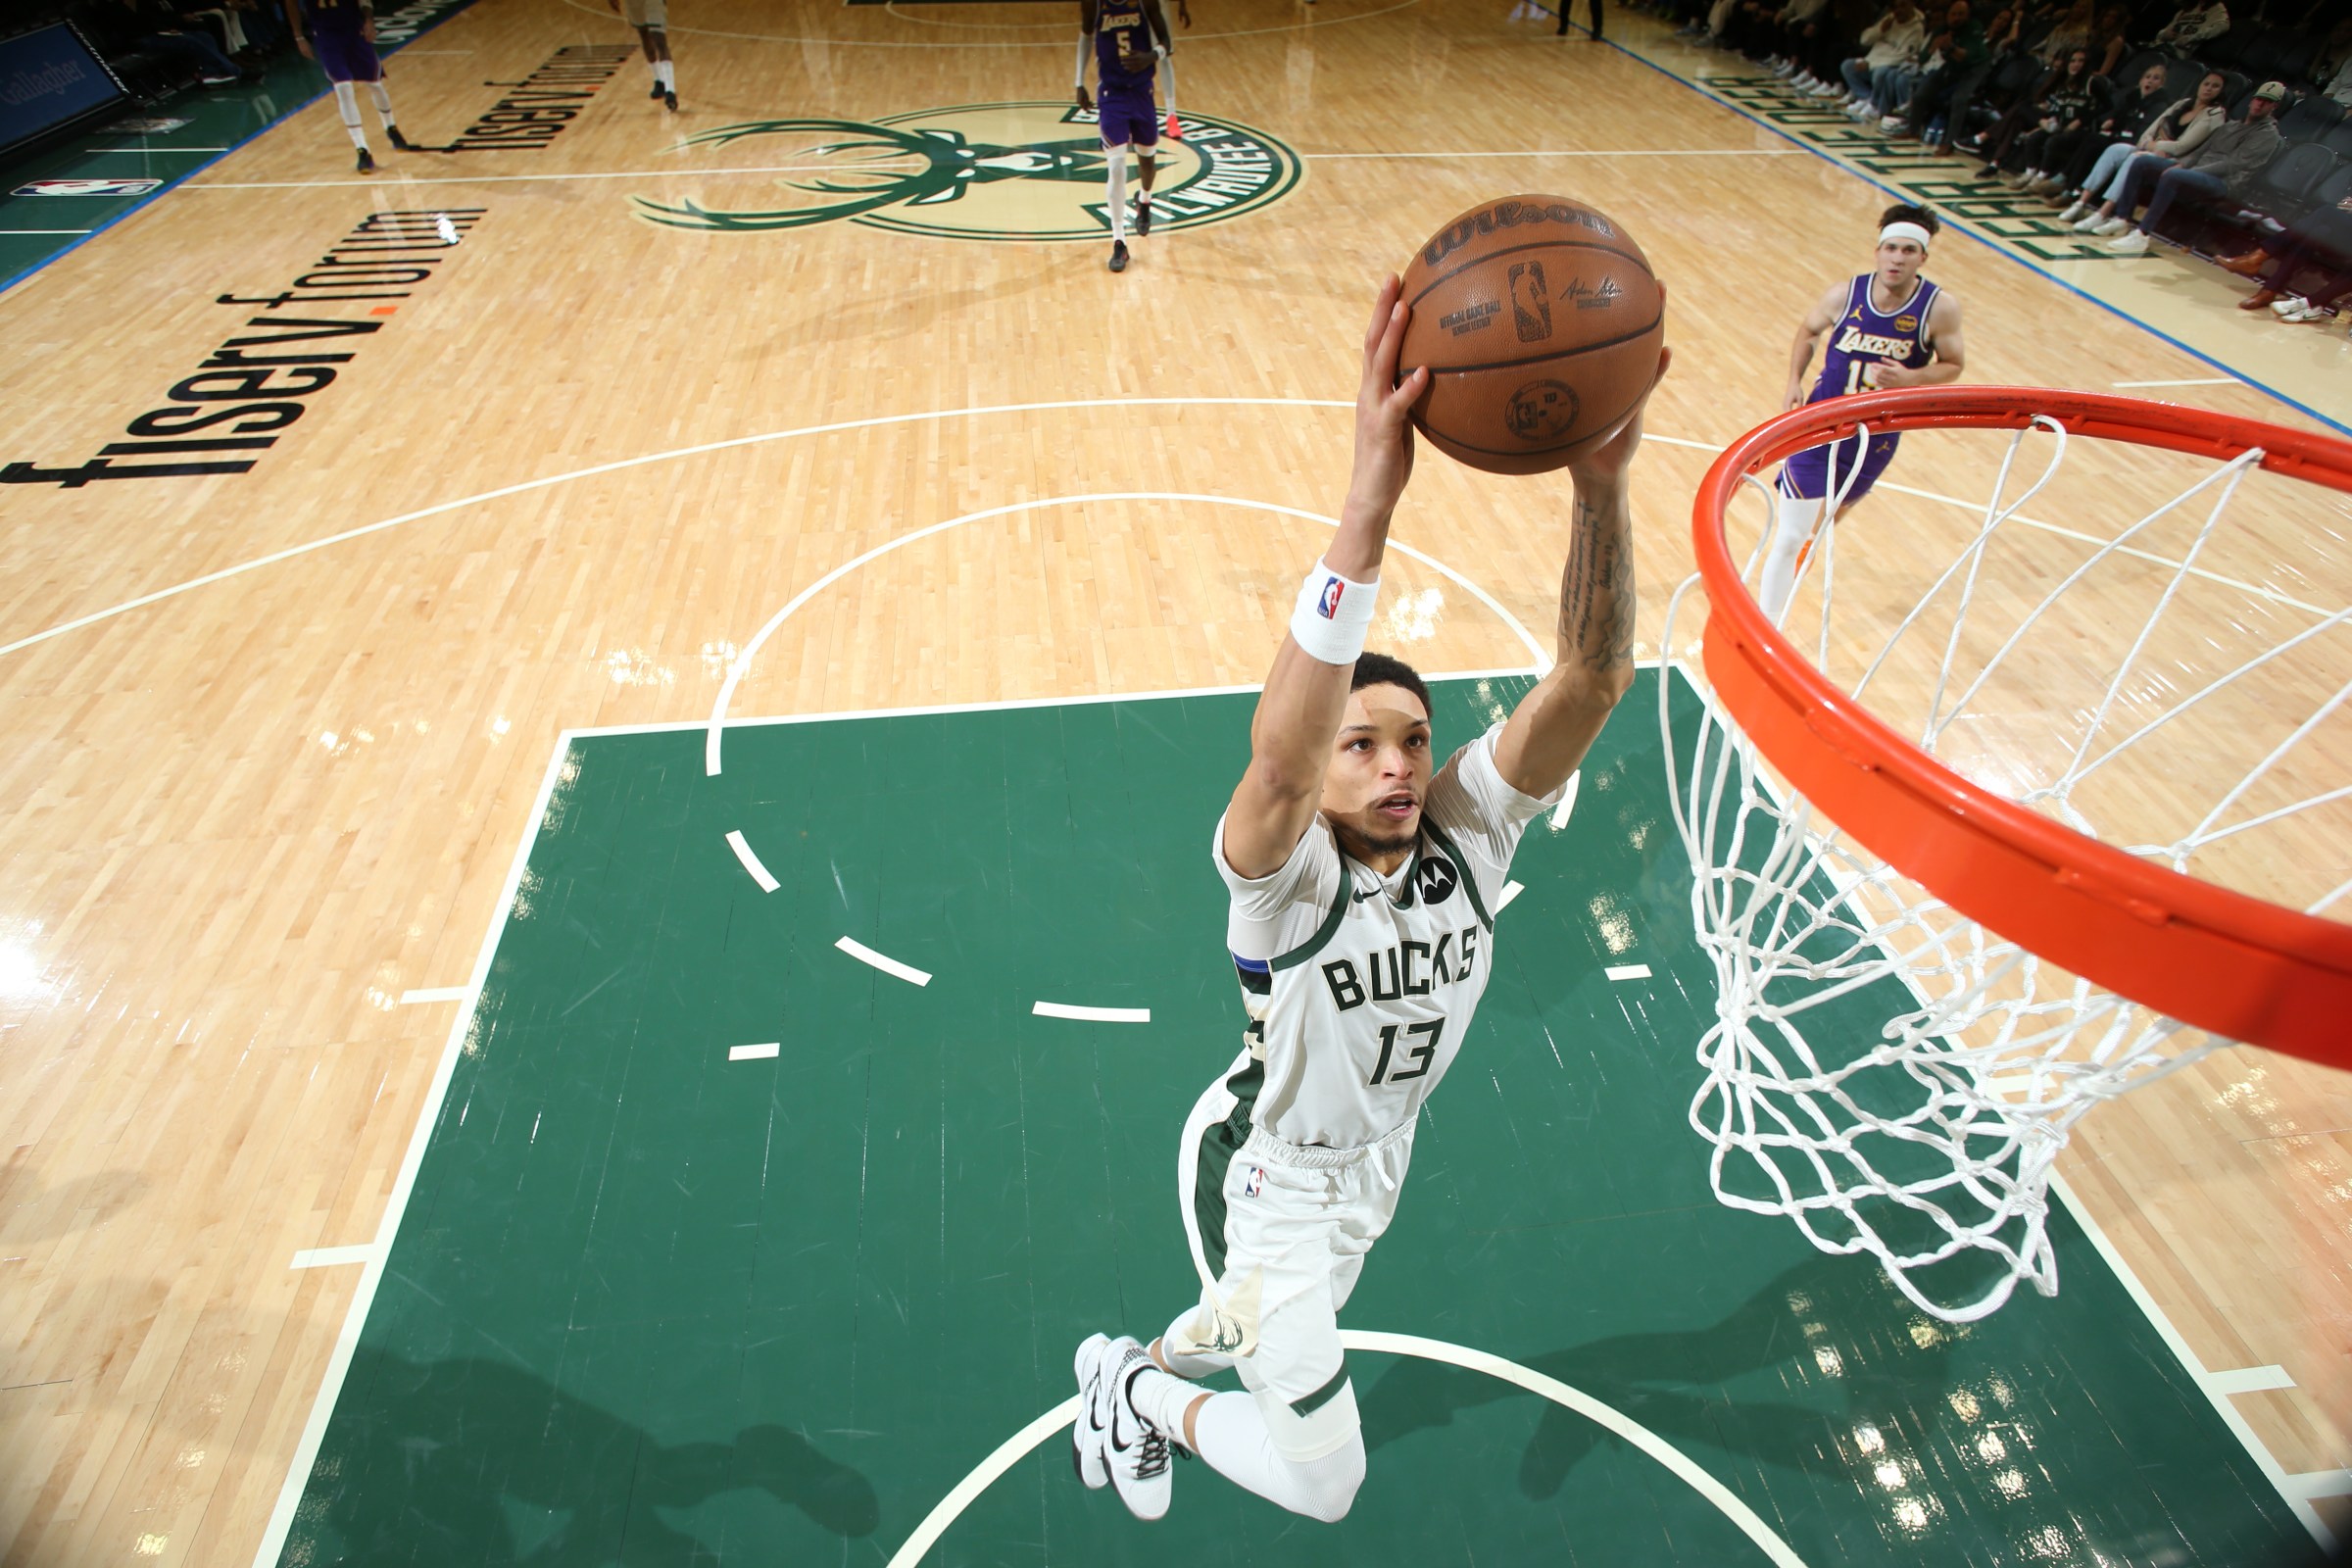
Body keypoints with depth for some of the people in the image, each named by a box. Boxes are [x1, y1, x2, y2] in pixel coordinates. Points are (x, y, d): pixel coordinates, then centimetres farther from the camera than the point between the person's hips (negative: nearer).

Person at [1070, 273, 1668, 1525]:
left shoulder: (1471, 831, -21)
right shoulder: (1286, 879, -34)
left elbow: (1590, 682, -36)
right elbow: (1277, 755, -58)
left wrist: (1602, 486, -52)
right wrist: (1369, 506, -68)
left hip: (1376, 1153, 6)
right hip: (1268, 1172, -6)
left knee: (1296, 1322, 32)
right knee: (1321, 1480, -2)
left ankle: (1152, 1357, 65)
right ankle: (1128, 1389, 25)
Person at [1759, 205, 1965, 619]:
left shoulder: (1939, 308, -12)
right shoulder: (1846, 295, -10)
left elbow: (1953, 365, -1)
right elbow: (1808, 330, 10)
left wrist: (1911, 377, -20)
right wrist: (1795, 381, 0)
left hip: (1877, 435, 1)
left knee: (1836, 509, 26)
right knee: (1788, 536, -8)